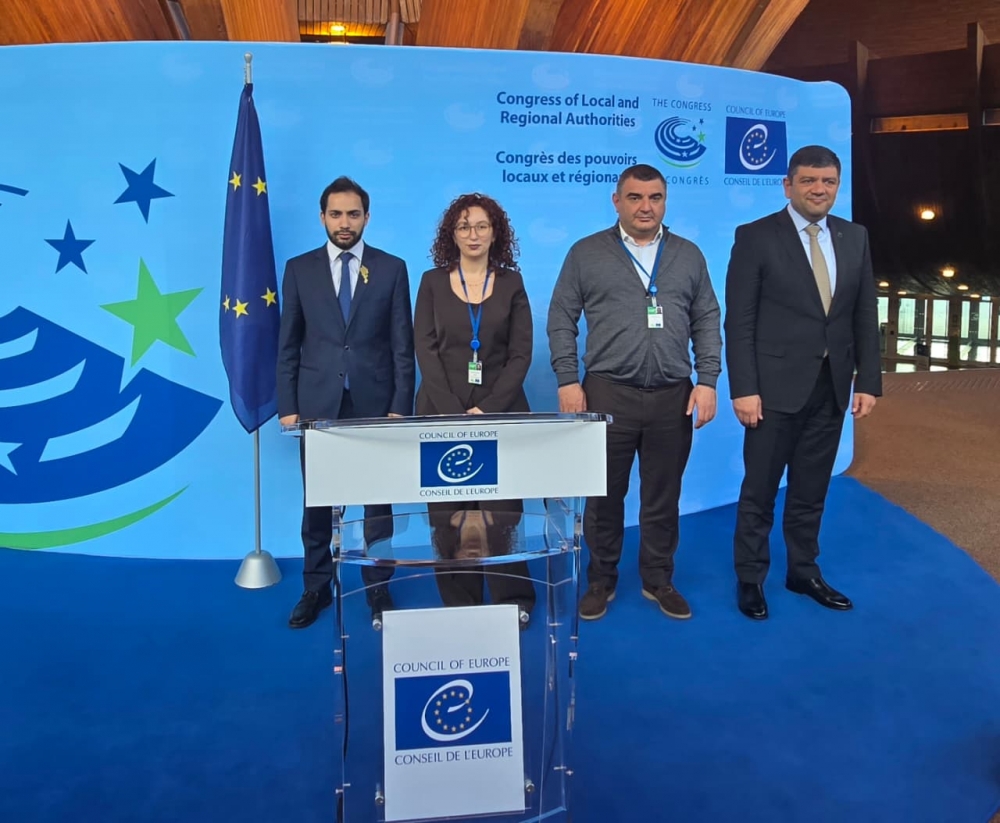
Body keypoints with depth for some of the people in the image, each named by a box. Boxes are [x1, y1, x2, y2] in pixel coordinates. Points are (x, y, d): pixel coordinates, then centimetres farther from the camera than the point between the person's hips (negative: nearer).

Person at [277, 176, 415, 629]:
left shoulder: (391, 269, 3)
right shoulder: (299, 269, 6)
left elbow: (403, 345, 1)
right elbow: (288, 345, 5)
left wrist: (401, 406, -5)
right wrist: (287, 406, -1)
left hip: (374, 403, -1)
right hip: (317, 404, 1)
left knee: (378, 503, 5)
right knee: (316, 504, 8)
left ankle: (379, 589, 19)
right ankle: (316, 589, 23)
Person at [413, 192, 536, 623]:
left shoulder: (511, 283, 8)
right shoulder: (433, 282, 7)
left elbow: (521, 354, 1)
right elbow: (425, 350, -1)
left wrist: (487, 409, -11)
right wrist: (456, 413, -12)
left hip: (500, 410, 0)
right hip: (443, 410, 0)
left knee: (502, 510, -2)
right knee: (449, 514, 0)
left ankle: (513, 600, 12)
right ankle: (458, 604, 12)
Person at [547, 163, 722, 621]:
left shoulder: (688, 256, 10)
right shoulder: (586, 254, 3)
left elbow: (707, 322, 10)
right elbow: (561, 320, 2)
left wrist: (708, 381, 0)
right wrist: (568, 381, -6)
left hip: (673, 396, 2)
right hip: (607, 393, -2)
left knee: (663, 497, 10)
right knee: (604, 496, 7)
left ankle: (658, 582, 26)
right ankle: (601, 581, 23)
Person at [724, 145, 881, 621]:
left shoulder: (855, 239, 9)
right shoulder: (756, 238, -6)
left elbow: (865, 317, 10)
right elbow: (739, 321, -9)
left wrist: (868, 381, 4)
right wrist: (743, 388, -14)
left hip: (831, 388, 4)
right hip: (777, 387, -4)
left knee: (811, 491, 14)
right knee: (759, 491, 6)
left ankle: (804, 572, 30)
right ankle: (750, 579, 21)